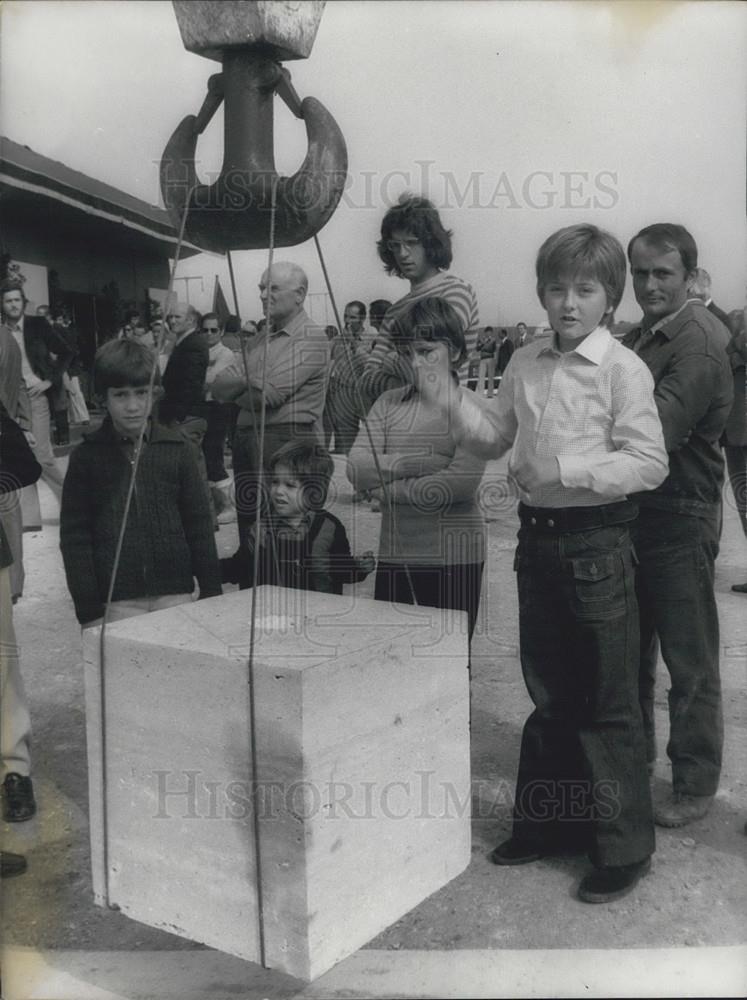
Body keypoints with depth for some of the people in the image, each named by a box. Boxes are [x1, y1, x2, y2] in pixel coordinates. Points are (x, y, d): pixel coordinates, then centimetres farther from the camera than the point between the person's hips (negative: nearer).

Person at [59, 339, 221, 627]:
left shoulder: (176, 448, 3)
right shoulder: (87, 455, 1)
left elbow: (198, 524, 7)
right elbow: (74, 536, 1)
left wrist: (211, 592, 5)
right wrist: (89, 610, -4)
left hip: (174, 594, 1)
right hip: (116, 601, -1)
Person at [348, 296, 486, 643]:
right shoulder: (389, 403, 7)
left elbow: (460, 484, -19)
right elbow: (356, 469, -5)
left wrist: (390, 488, -11)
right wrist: (416, 463, -16)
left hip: (453, 557, -4)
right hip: (394, 553, 4)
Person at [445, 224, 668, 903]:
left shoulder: (622, 368, -10)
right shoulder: (526, 365, 8)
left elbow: (649, 462, -15)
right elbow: (494, 436, 15)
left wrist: (565, 470, -22)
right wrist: (450, 401, -2)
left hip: (597, 541, -6)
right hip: (537, 536, 6)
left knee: (609, 703, 3)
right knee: (549, 694, 18)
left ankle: (624, 846, 18)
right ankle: (549, 821, 35)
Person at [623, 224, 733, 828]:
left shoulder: (699, 344, -15)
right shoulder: (636, 339, 13)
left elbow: (658, 430, -25)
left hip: (681, 518, -8)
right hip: (631, 512, 8)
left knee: (690, 661, 4)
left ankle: (696, 784, 18)